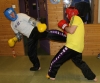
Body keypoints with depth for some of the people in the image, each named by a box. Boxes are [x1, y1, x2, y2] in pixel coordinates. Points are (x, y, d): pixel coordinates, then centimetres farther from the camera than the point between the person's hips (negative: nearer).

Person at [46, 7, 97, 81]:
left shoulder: (76, 18, -7)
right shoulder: (76, 19, 23)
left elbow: (71, 31, -21)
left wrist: (64, 26, -3)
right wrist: (66, 27, 13)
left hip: (72, 46, -10)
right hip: (78, 48, 10)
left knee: (56, 60, 4)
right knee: (79, 62, 27)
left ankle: (51, 75, 21)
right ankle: (92, 77, 31)